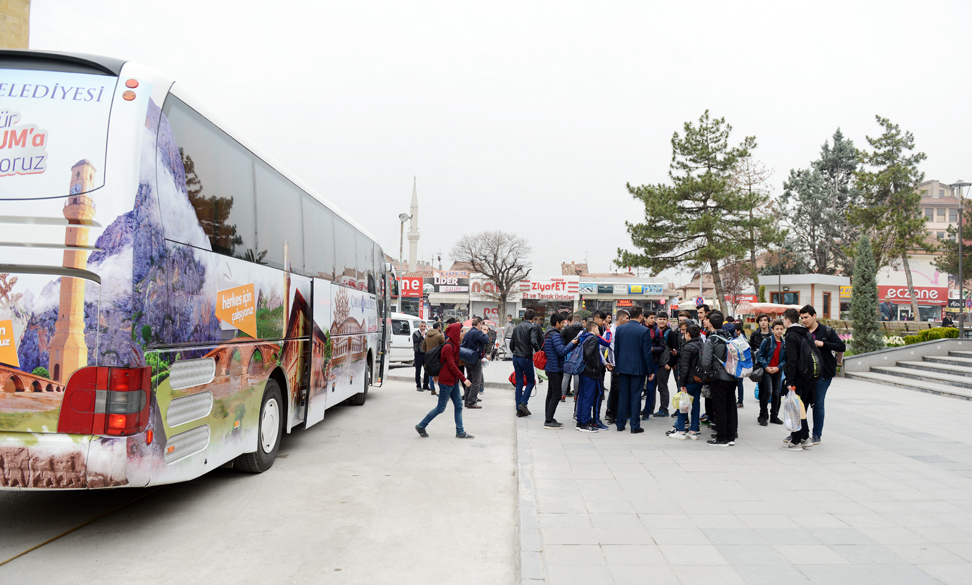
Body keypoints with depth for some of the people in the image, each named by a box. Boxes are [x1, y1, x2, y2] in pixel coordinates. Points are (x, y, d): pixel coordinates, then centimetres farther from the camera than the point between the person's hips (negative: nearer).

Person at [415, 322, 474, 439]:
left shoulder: (454, 345, 9)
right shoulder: (448, 347, -20)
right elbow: (452, 366, -22)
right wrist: (464, 379, -21)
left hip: (453, 381, 9)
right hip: (446, 382, -9)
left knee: (458, 406, 9)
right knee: (441, 408, 1)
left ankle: (460, 432, 16)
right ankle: (421, 426, 14)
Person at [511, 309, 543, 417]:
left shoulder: (516, 327, 11)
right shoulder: (532, 327, -9)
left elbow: (512, 342, 13)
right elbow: (534, 342, -22)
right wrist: (539, 352, -9)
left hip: (516, 358, 6)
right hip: (526, 358, -6)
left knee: (519, 383, 9)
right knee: (531, 381, 10)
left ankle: (519, 409, 8)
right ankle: (523, 403, -6)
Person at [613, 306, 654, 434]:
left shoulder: (619, 329, 1)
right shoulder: (644, 330, -11)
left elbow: (616, 349, 6)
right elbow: (647, 352, -11)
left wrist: (617, 366, 16)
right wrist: (651, 370, -3)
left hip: (623, 367, 4)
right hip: (638, 368, -4)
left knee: (623, 395, 11)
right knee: (635, 396, 2)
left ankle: (620, 424, 15)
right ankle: (635, 426, 5)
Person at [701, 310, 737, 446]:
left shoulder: (711, 339, -13)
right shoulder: (730, 337, 6)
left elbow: (706, 362, -18)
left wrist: (710, 372, 0)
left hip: (719, 378, -6)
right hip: (732, 377, 6)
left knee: (720, 408, 1)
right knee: (730, 406, 13)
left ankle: (722, 439, 5)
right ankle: (731, 437, 20)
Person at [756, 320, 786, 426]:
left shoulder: (785, 343, 6)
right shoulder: (766, 341, -6)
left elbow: (785, 359, 8)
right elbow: (759, 355, -5)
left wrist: (778, 367, -7)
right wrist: (766, 367, -14)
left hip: (778, 372, 4)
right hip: (767, 371, -4)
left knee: (776, 393, 8)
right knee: (768, 392, -12)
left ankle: (774, 416, 20)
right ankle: (763, 416, 0)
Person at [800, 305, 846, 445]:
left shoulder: (827, 331, -1)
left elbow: (842, 346, -5)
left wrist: (823, 344, -16)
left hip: (823, 374, -2)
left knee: (818, 403, 4)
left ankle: (817, 435, 15)